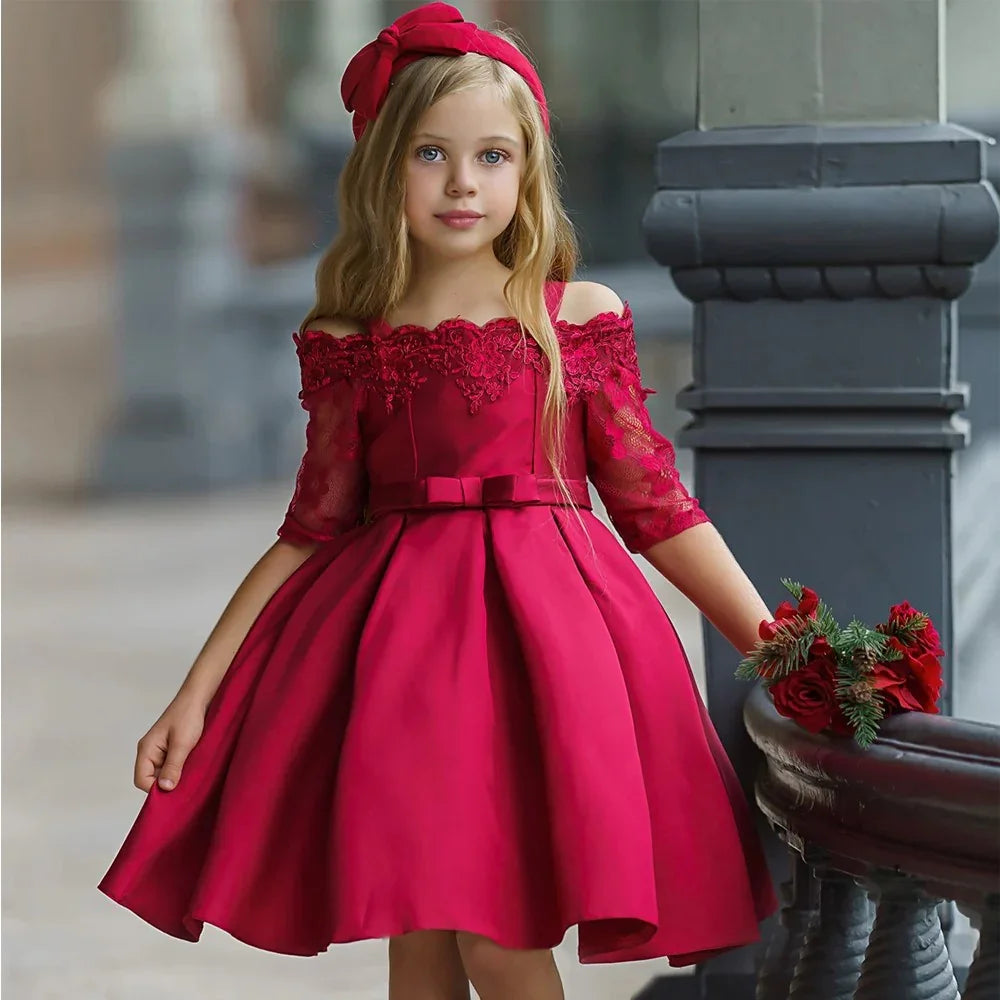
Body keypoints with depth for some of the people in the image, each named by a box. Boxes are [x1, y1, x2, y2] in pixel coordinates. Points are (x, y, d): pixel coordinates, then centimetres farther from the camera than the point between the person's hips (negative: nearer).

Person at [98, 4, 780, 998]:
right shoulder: (349, 347, 5)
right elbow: (313, 530, 9)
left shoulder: (581, 319, 2)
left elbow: (655, 506, 4)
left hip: (544, 623, -2)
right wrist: (197, 695, 6)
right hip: (393, 635, 2)